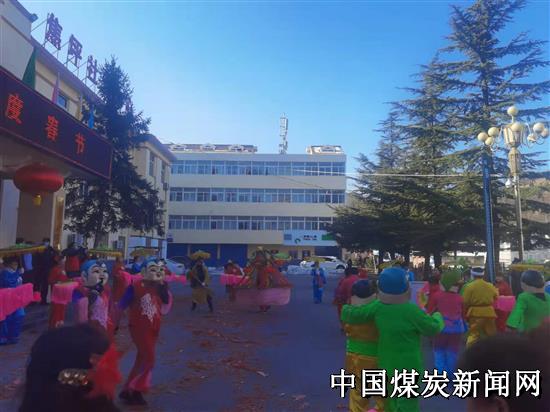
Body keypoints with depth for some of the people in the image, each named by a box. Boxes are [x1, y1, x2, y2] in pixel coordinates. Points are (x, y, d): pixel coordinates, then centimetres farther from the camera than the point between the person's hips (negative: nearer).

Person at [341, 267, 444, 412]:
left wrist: (345, 309, 15)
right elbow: (433, 328, -9)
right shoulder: (411, 310, -22)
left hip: (387, 366, 5)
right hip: (408, 367, -5)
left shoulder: (378, 307, -10)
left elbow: (350, 314, -8)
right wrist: (438, 317, 11)